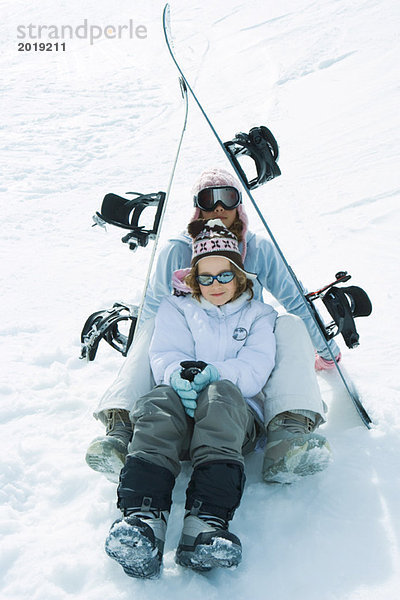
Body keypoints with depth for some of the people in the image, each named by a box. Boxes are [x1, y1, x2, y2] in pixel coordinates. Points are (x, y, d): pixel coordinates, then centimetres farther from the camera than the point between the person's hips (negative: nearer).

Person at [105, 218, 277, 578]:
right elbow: (164, 357, 7)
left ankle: (208, 523, -52)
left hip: (236, 414, 0)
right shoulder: (177, 309, 24)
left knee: (221, 394, -38)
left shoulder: (258, 315, 22)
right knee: (161, 401, -36)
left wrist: (213, 372, -17)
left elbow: (256, 369, 4)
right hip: (181, 406, 1)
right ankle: (143, 517, -52)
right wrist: (179, 376, -18)